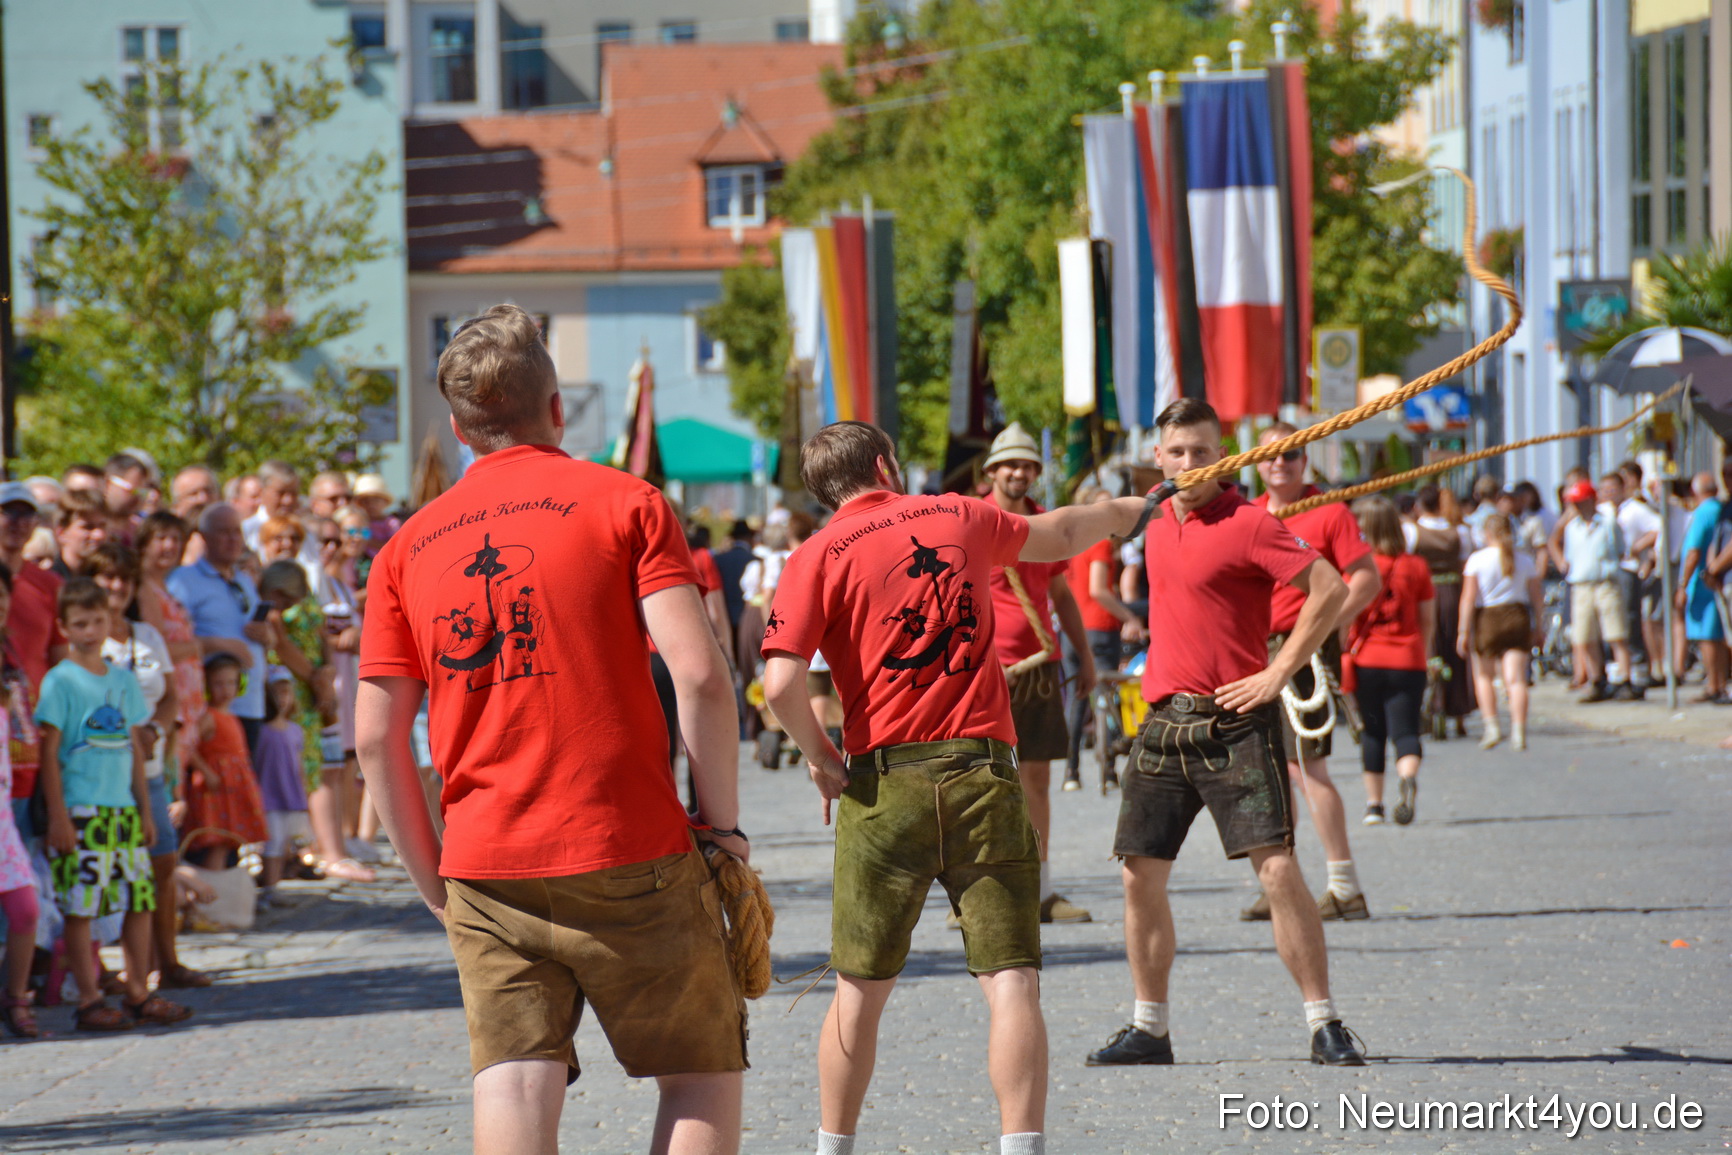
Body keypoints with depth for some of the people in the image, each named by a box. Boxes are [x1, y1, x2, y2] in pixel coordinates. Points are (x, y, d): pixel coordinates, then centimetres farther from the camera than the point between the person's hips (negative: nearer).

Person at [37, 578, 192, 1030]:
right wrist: (58, 817, -14)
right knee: (80, 907, -5)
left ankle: (139, 994, 15)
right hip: (80, 813, -6)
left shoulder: (123, 679, 13)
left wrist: (145, 809, 17)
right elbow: (49, 752, -8)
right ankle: (89, 1001, 0)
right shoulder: (60, 682, -5)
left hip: (123, 810, 6)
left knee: (141, 901, 6)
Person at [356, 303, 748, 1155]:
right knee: (702, 1076, 9)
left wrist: (433, 882, 14)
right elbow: (699, 675, -11)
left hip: (485, 876, 3)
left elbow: (377, 737, 5)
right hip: (631, 859, -3)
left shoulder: (409, 546, 9)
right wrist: (722, 823, -1)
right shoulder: (625, 503, 0)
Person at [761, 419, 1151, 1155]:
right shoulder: (963, 519, 11)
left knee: (861, 990, 10)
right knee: (1012, 983, -3)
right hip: (982, 772, 1)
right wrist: (1121, 511, 52)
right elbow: (1059, 537, 32)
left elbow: (781, 683, -12)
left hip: (883, 782, -1)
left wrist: (819, 754, 4)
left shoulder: (820, 557, 2)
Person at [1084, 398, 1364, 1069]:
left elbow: (1330, 590, -14)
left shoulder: (1246, 523, -8)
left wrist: (1279, 674, -14)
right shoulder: (1158, 528, 14)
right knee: (1141, 874, 5)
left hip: (1234, 723, -7)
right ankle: (1149, 1028, 15)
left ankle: (1324, 1025, -7)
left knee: (1277, 868, -12)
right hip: (1165, 721, 7)